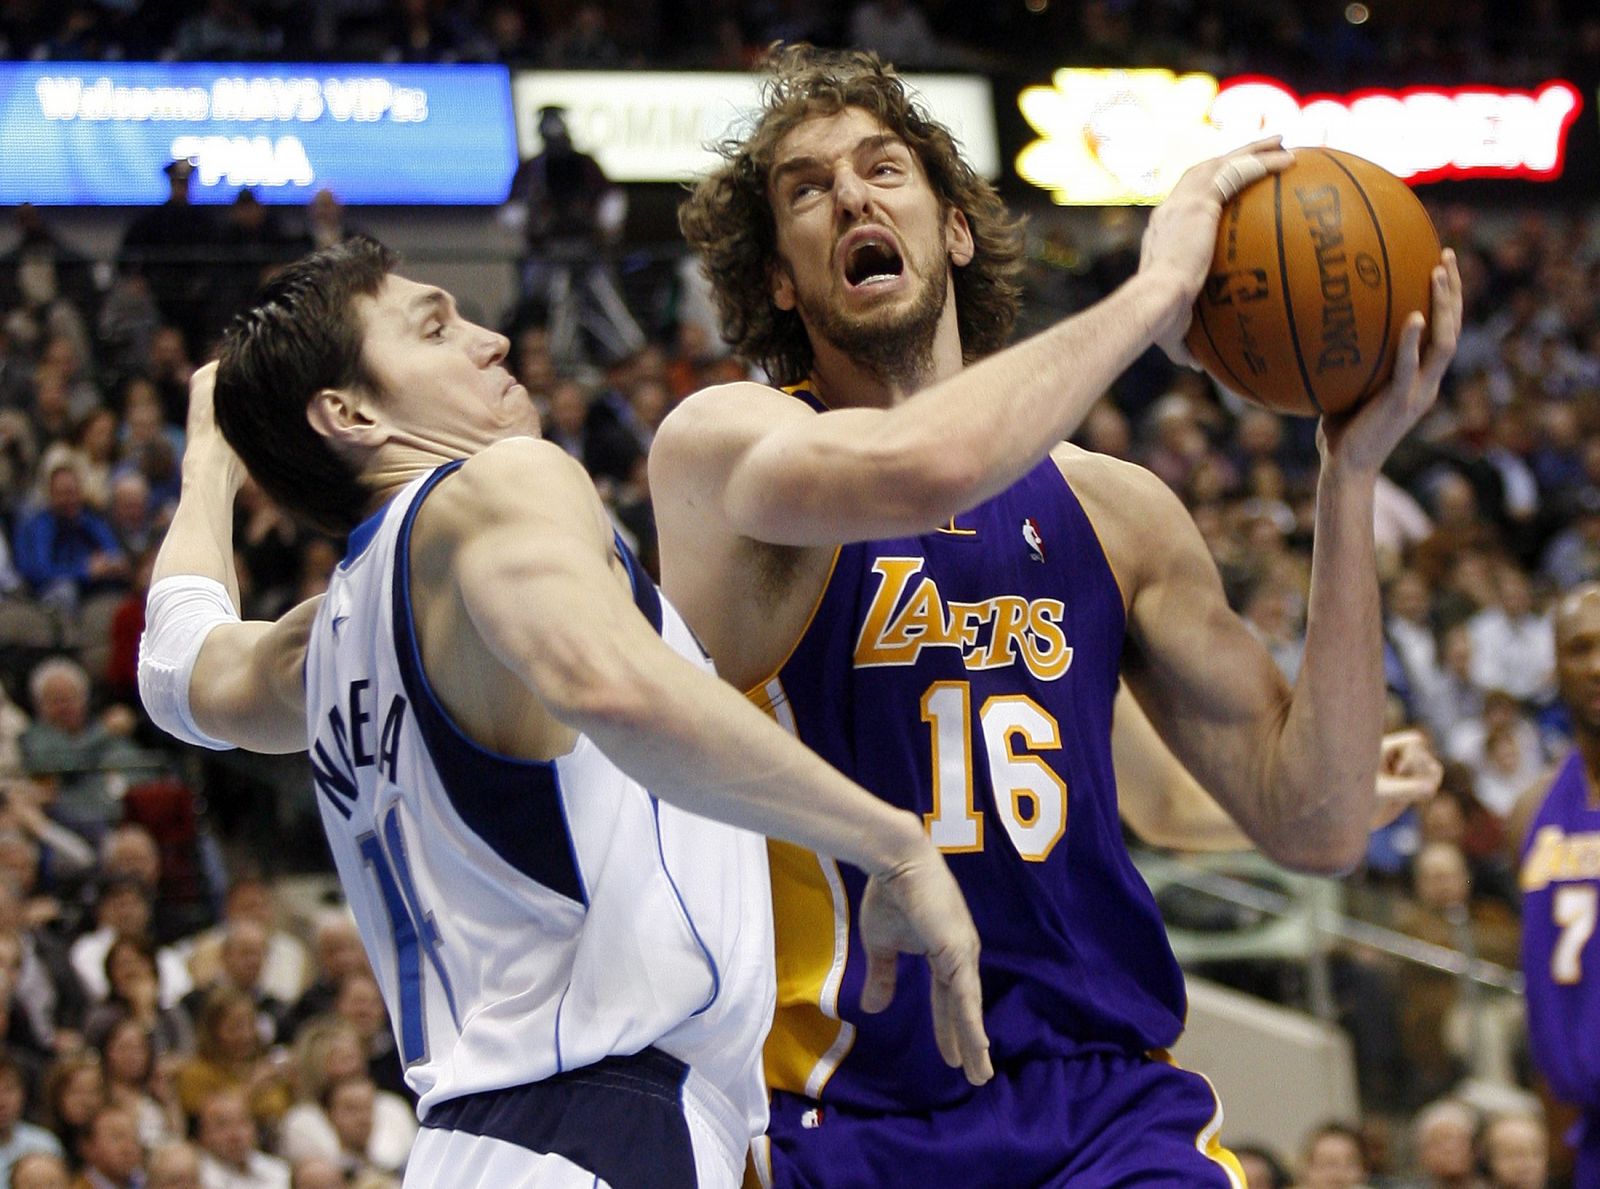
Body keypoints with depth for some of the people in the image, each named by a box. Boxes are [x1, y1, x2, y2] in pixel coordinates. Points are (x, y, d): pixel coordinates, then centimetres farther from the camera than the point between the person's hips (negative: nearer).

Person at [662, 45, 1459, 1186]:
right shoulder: (718, 442, -2)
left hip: (1106, 1095, 3)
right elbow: (919, 469, -26)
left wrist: (1352, 471, 1)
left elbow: (1314, 821, 6)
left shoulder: (1111, 510, 12)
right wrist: (1157, 290, -12)